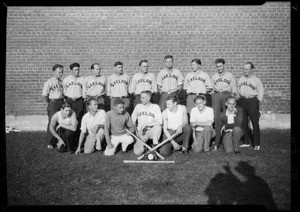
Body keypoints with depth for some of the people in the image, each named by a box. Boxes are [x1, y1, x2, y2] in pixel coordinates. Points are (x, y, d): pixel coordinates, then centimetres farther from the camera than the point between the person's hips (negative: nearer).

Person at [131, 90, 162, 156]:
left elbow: (160, 122, -15)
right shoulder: (138, 106, 9)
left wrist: (146, 124, -17)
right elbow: (132, 120, 15)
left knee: (158, 126, -36)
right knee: (137, 152, -19)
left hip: (151, 131, -2)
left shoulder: (155, 107, -1)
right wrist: (136, 130, 1)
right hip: (141, 133, 2)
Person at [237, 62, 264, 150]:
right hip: (242, 101, 4)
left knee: (255, 123, -5)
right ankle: (246, 142, 16)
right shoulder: (241, 79, 12)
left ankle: (257, 144, 3)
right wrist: (239, 99, 13)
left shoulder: (256, 80, 0)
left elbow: (260, 92, 2)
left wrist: (256, 103, -2)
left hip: (252, 101, -4)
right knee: (243, 122, 6)